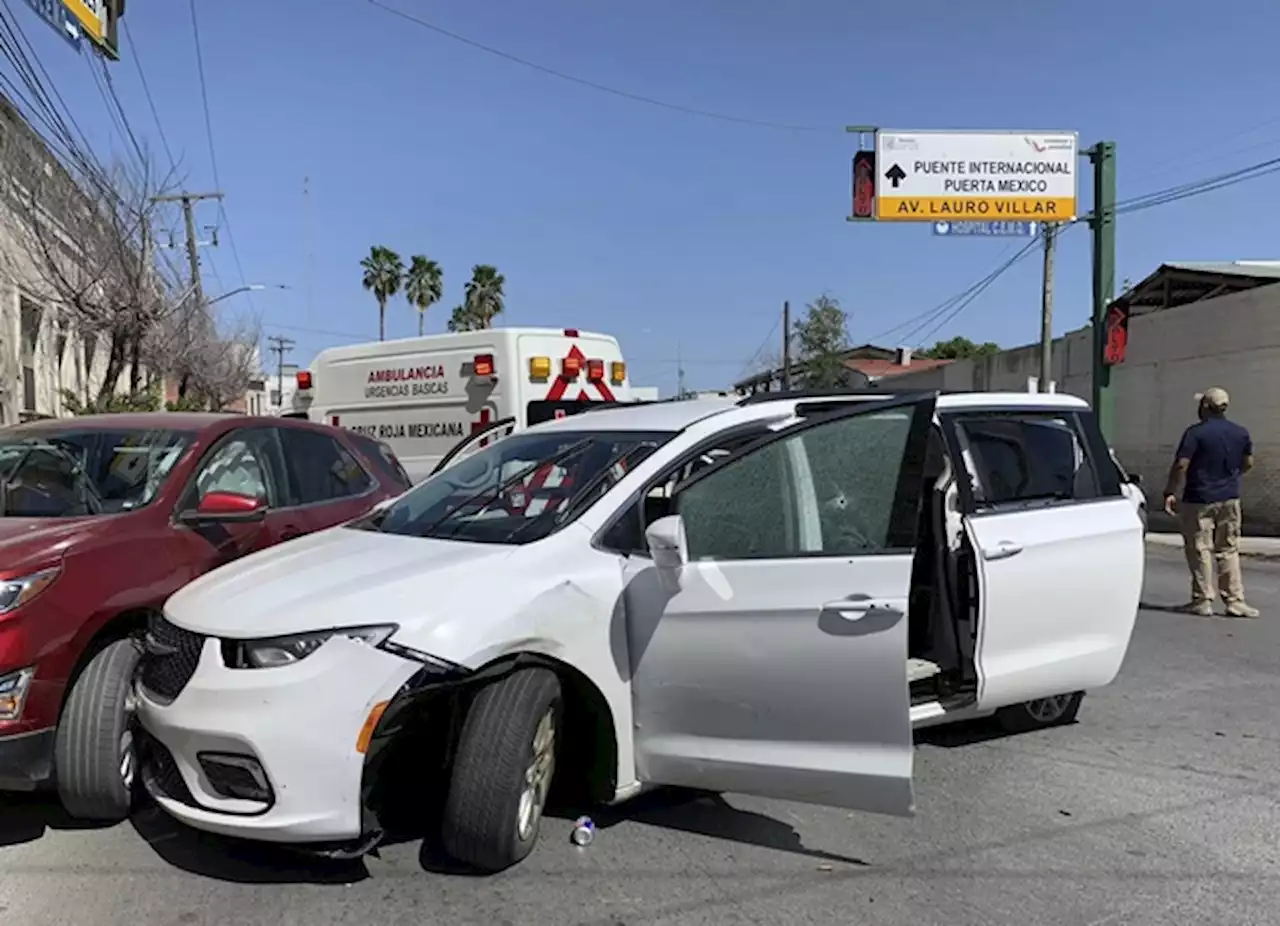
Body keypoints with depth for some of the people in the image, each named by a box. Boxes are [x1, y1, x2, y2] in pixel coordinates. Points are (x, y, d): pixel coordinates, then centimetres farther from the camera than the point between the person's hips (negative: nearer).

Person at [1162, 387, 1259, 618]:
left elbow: (1181, 465, -19)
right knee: (1229, 551, 11)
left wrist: (1171, 493, -13)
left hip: (1198, 500, -5)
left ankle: (1203, 601, 5)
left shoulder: (1196, 433, -14)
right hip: (1230, 499, 5)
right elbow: (1248, 463, 16)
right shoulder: (1241, 433, 6)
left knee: (1200, 550, 2)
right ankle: (1235, 601, 10)